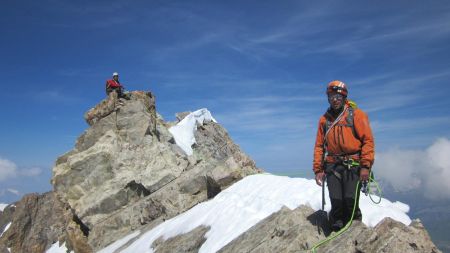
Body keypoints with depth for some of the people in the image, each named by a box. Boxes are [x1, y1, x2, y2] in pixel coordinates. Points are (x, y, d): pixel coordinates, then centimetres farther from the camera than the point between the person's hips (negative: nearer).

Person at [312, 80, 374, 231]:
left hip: (353, 164, -2)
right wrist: (318, 169, 8)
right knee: (336, 202, -4)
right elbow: (319, 146, 14)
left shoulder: (356, 114, 2)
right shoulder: (324, 119, 13)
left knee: (350, 200, -11)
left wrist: (366, 166, -11)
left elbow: (368, 140, -3)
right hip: (332, 166, 3)